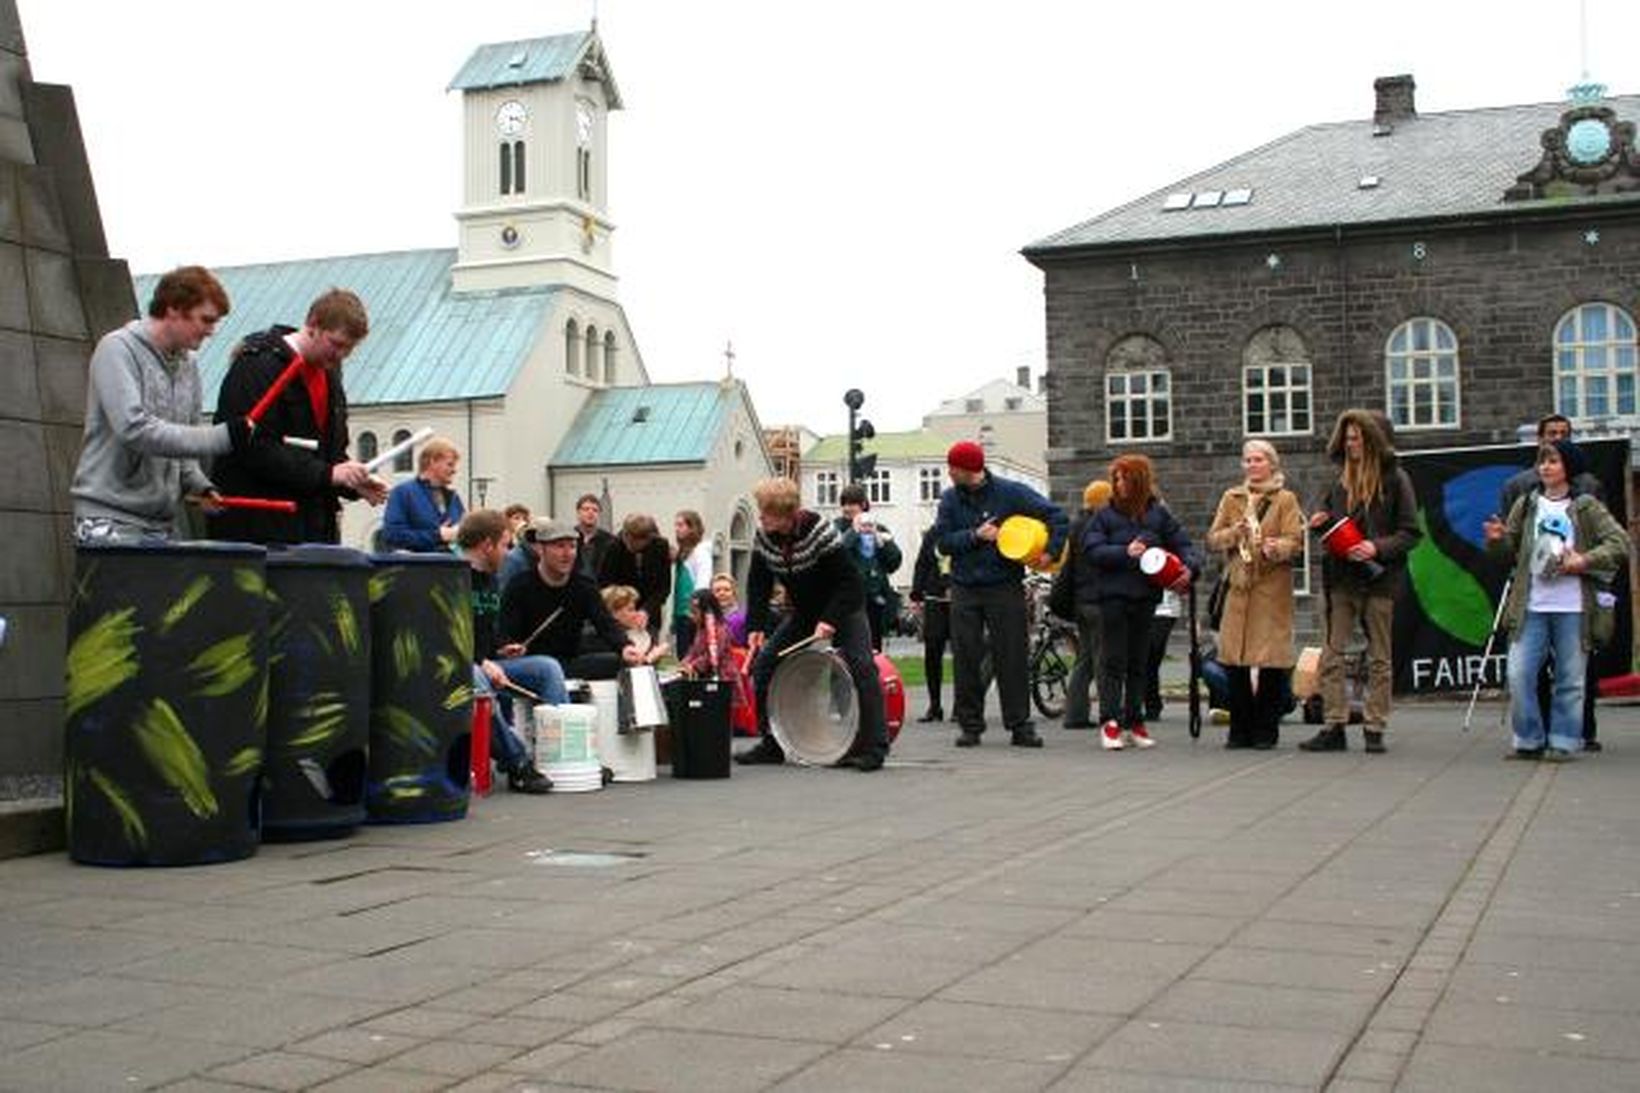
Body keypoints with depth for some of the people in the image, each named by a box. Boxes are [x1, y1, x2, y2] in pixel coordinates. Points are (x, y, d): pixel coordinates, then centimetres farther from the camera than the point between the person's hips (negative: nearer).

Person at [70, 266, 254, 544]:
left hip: (163, 524, 7)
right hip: (110, 519, -6)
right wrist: (222, 436, -24)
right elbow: (134, 429, -22)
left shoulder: (188, 364, 13)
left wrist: (199, 485, 0)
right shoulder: (117, 349, -8)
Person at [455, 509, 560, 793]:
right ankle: (517, 764, -36)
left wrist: (500, 651, 10)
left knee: (548, 667, -4)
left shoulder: (490, 579, 18)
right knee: (477, 681, -40)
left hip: (485, 665, 9)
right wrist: (480, 662, -24)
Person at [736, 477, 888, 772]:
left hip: (843, 607, -6)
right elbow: (758, 584, -4)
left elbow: (848, 582, -26)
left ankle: (875, 747, -17)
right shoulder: (763, 536, -11)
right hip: (803, 611, 6)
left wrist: (830, 621, -32)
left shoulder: (820, 530, -28)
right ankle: (772, 744, 10)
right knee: (763, 664, -1)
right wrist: (756, 626, -15)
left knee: (860, 667, -22)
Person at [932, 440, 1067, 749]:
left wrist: (1051, 550, -13)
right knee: (966, 659, 2)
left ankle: (1019, 725, 5)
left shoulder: (1010, 493, -4)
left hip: (1005, 587, -2)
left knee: (1012, 656, -2)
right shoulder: (950, 499, 5)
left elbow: (1056, 515, -1)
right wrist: (975, 535, -15)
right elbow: (944, 541, -1)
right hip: (965, 589, 2)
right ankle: (969, 724, 11)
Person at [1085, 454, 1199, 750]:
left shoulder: (1159, 514, 7)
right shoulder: (1105, 515, 2)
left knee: (1139, 662, 9)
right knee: (1113, 661, -5)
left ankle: (1134, 722, 16)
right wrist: (1124, 553, -18)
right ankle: (1110, 722, -4)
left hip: (1146, 596, 2)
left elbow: (1182, 544, 7)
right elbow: (1092, 550, -7)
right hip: (1113, 595, -2)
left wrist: (1189, 568, -12)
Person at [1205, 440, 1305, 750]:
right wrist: (1233, 533, -8)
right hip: (1237, 586, 3)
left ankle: (1265, 730, 4)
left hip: (1272, 588, -3)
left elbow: (1295, 541, -5)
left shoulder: (1285, 499, 5)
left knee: (1271, 660, -4)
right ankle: (1240, 729, 9)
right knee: (1233, 659, 0)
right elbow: (1212, 540, 12)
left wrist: (1276, 548, -26)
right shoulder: (1231, 498, 17)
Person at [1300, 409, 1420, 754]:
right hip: (1341, 577, 4)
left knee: (1378, 657, 5)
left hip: (1378, 579, -4)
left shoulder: (1394, 479, -4)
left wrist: (1377, 548, -20)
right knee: (1332, 652, -1)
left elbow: (1410, 533, -6)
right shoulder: (1341, 478, 10)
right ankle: (1333, 727, 2)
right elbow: (1327, 514, 23)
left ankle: (1374, 728, 10)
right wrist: (1321, 521, 1)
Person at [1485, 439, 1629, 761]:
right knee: (1519, 674, -3)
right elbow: (1509, 548, 12)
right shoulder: (1526, 504, 10)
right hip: (1531, 607, 2)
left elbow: (1620, 544, -3)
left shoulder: (1587, 507, 3)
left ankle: (1563, 742, 14)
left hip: (1573, 608, -2)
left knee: (1570, 679, 4)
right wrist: (1497, 539, -9)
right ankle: (1529, 740, 9)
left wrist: (1584, 561, -15)